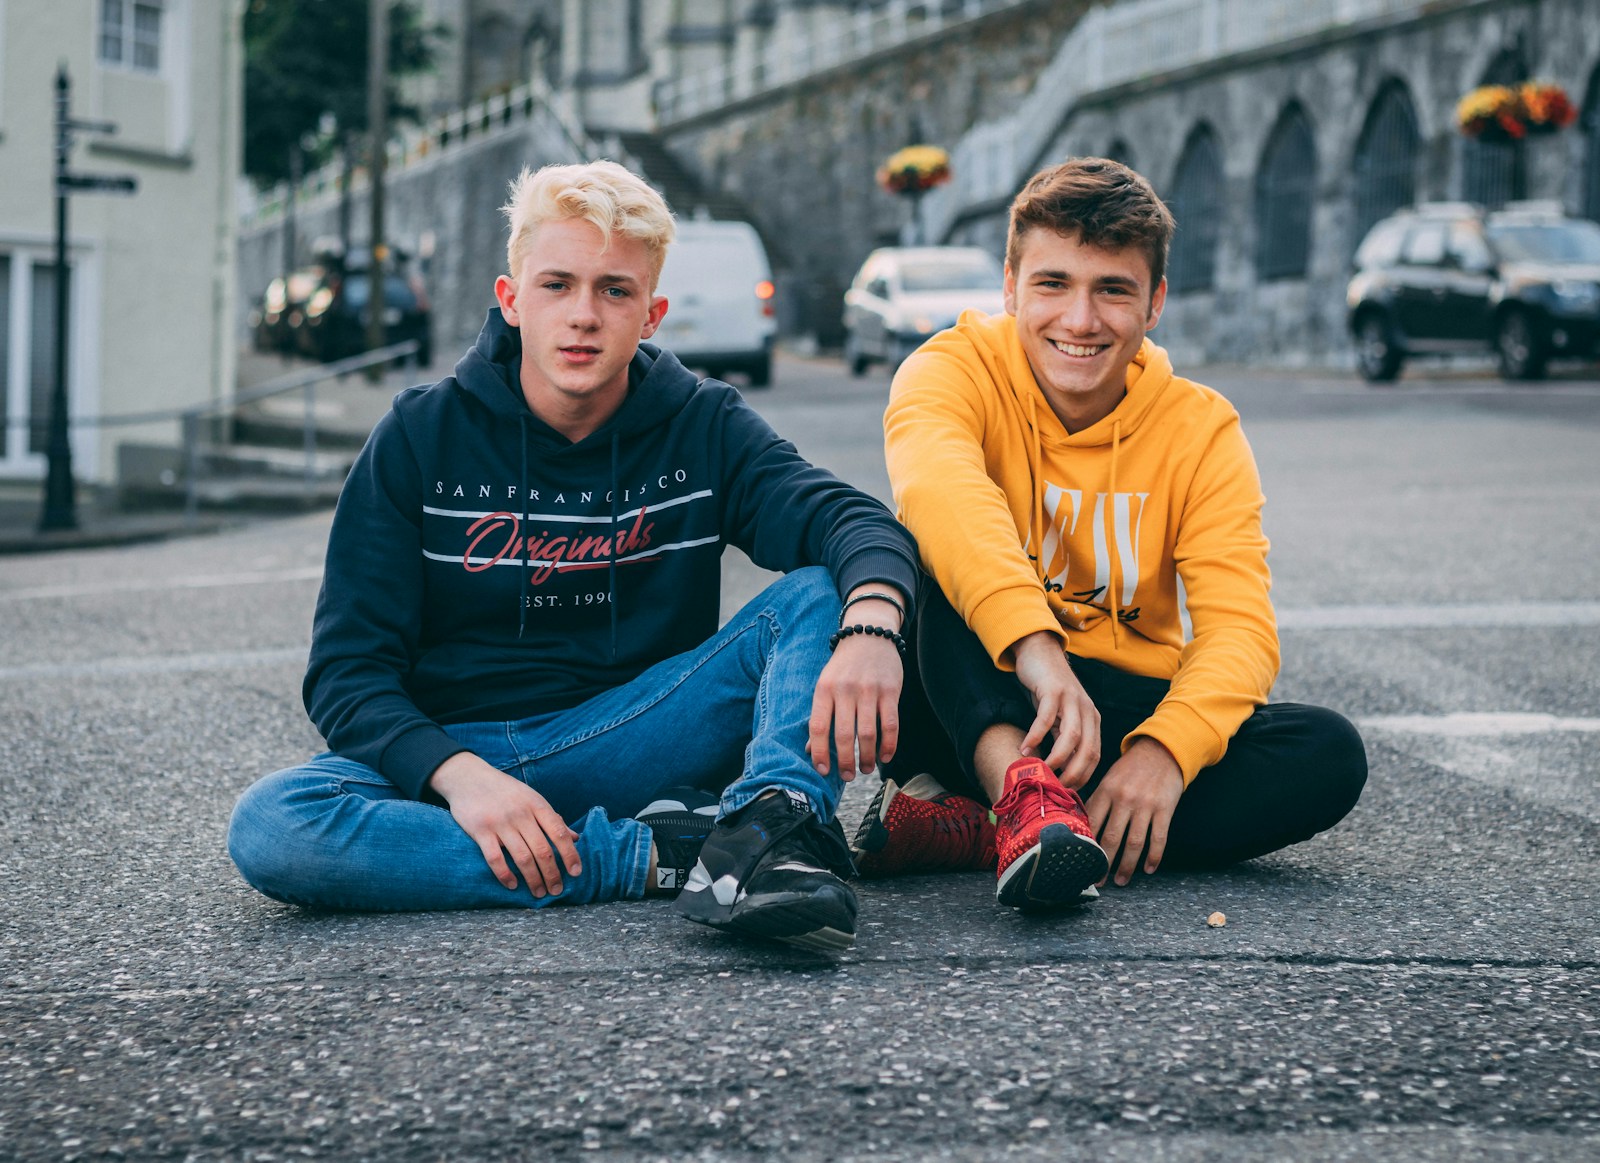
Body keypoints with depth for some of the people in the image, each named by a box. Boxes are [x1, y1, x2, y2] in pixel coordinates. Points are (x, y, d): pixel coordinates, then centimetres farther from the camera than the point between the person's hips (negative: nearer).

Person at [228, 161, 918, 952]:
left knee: (821, 593, -17)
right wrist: (457, 773, -24)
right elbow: (348, 669, -4)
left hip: (631, 743, 1)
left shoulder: (703, 431, 3)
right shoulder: (421, 438, 1)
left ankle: (770, 829, -45)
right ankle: (662, 856, -30)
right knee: (270, 829, -32)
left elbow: (851, 522, -14)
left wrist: (871, 627, -39)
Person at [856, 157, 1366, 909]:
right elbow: (934, 478, -34)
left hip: (1126, 711, 3)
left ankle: (971, 830, -31)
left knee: (1329, 756, -24)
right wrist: (1031, 642, -51)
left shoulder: (1200, 430, -2)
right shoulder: (959, 368, -9)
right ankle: (1021, 790, -48)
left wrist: (1166, 747, -34)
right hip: (975, 701, -3)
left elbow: (1240, 626, -14)